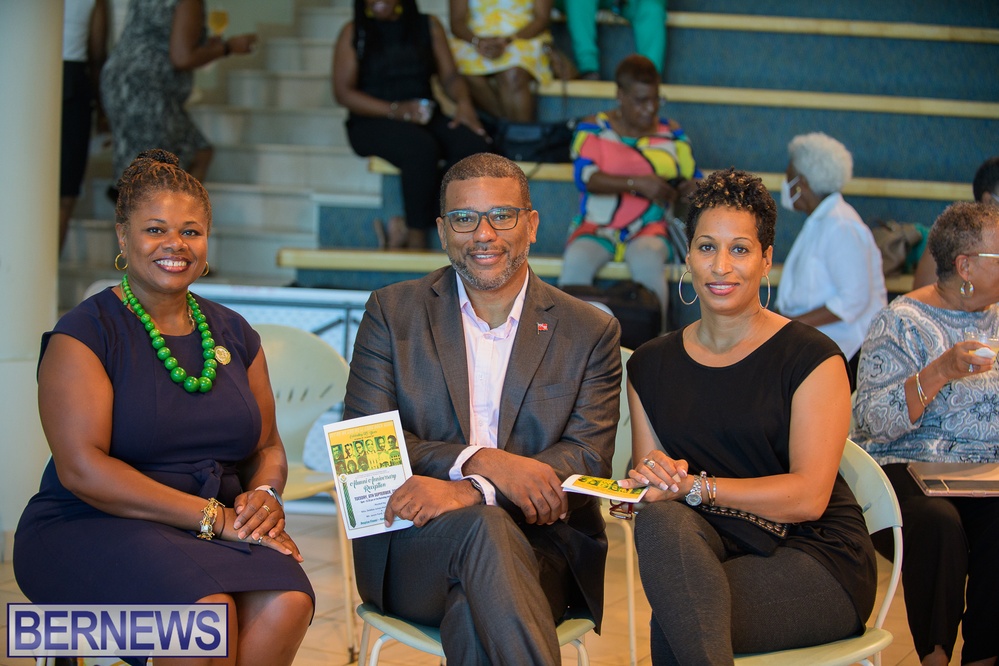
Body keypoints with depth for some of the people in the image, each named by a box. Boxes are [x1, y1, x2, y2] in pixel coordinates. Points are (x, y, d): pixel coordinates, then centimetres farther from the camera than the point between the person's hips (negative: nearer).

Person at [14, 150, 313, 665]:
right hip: (91, 529, -5)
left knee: (287, 603, -28)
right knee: (205, 609, -34)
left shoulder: (233, 334, 14)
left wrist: (265, 496, -7)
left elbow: (268, 448, 19)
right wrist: (213, 516, -19)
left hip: (221, 533, 5)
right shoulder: (85, 332, -4)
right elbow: (81, 468, -14)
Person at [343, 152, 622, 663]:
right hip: (413, 542, 0)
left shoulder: (590, 332, 9)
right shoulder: (393, 311, 9)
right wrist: (483, 462, -18)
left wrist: (464, 493, -20)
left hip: (541, 541, 0)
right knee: (485, 526, -35)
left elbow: (588, 460, -2)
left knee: (473, 615, -35)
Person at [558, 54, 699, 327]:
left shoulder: (671, 133, 10)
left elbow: (694, 180, 12)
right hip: (597, 228, -1)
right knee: (576, 262, -33)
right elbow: (584, 177, -13)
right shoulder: (594, 128, 2)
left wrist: (690, 190, -14)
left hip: (649, 229, 1)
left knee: (648, 260, -35)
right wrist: (638, 184, -25)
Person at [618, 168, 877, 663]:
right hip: (708, 559, 4)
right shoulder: (651, 366, 12)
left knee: (671, 623, -31)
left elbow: (809, 497, -12)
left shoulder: (812, 358, -4)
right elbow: (647, 480, 7)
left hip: (817, 560, -4)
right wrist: (652, 478, -18)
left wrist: (694, 486, -20)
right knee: (661, 523, -31)